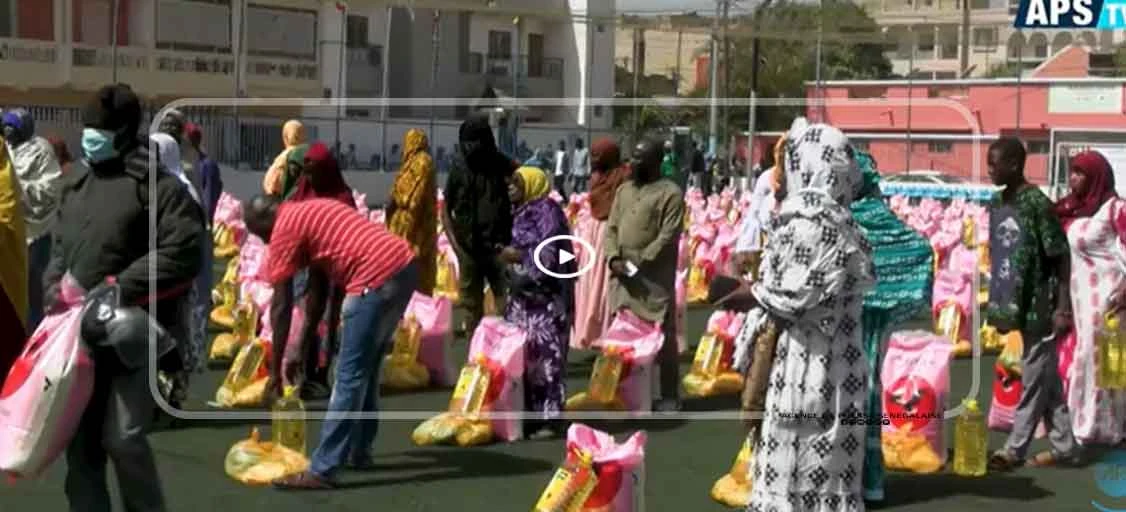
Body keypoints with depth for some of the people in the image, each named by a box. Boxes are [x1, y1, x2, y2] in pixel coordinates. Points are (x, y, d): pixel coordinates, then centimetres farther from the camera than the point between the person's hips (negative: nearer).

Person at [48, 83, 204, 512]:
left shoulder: (158, 185, -9)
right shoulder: (76, 187, 15)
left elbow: (183, 252, -18)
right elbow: (60, 249, 22)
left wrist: (120, 290, -19)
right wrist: (55, 288, 1)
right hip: (82, 334, 7)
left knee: (122, 438, -9)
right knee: (81, 441, 9)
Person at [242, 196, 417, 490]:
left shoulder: (285, 228, 0)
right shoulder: (309, 212, 27)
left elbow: (281, 306, -1)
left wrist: (275, 368, 6)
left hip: (377, 278, -9)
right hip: (405, 265, 9)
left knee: (350, 375, -6)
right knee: (367, 369, 21)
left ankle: (322, 471, -3)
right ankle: (359, 452, 30)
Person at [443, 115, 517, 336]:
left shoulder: (505, 168, -2)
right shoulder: (458, 169, 2)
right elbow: (446, 209, 10)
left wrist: (512, 237, -7)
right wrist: (455, 243, 0)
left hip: (499, 248, -2)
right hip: (468, 250, 2)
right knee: (472, 306, 10)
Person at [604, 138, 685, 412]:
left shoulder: (671, 193, -6)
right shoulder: (624, 190, 15)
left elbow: (668, 237, -12)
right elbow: (611, 227, 12)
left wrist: (640, 262, -15)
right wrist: (613, 257, -5)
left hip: (654, 278, -6)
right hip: (622, 276, 6)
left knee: (662, 337, -1)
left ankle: (670, 395, 6)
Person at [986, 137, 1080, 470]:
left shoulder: (1038, 203, -15)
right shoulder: (998, 204, 7)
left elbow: (1061, 257, -14)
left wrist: (1063, 307, -16)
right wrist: (998, 305, 15)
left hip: (1040, 305, -8)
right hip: (1017, 304, 8)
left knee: (1033, 379, 2)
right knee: (1047, 378, 14)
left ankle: (1014, 449, 9)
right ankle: (1064, 447, 22)